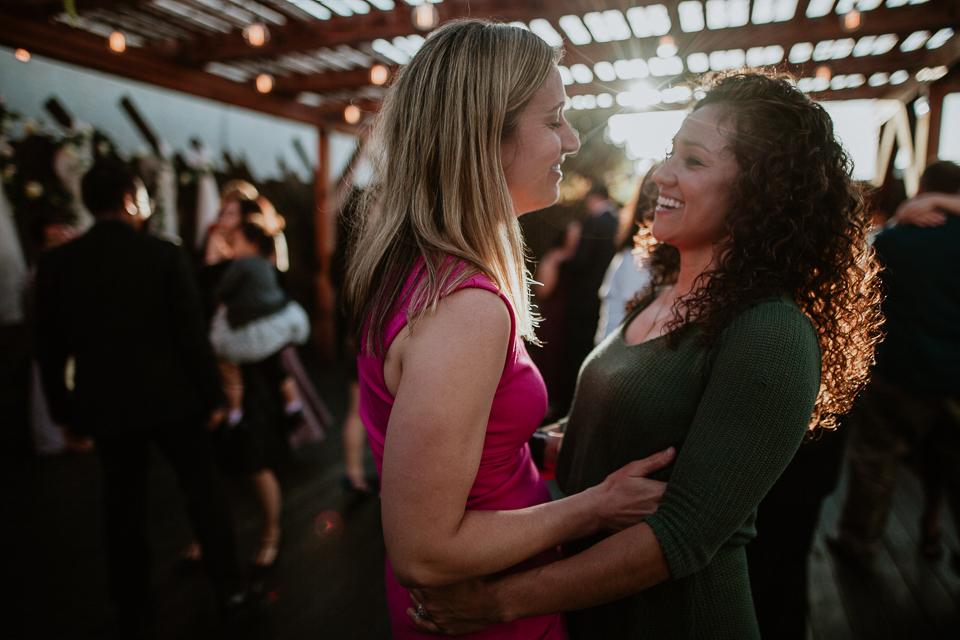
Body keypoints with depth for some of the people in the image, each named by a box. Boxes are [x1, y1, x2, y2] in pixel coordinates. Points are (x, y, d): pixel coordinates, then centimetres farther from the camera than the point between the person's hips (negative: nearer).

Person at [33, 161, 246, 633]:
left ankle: (133, 606, 30)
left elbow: (49, 349, 3)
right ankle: (229, 585, 22)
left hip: (102, 405, 3)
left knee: (123, 502, 16)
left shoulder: (55, 263, -1)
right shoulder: (165, 255, -10)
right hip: (171, 399, -2)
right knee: (203, 486, 12)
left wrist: (63, 412, 14)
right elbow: (192, 334, -10)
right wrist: (213, 397, -2)